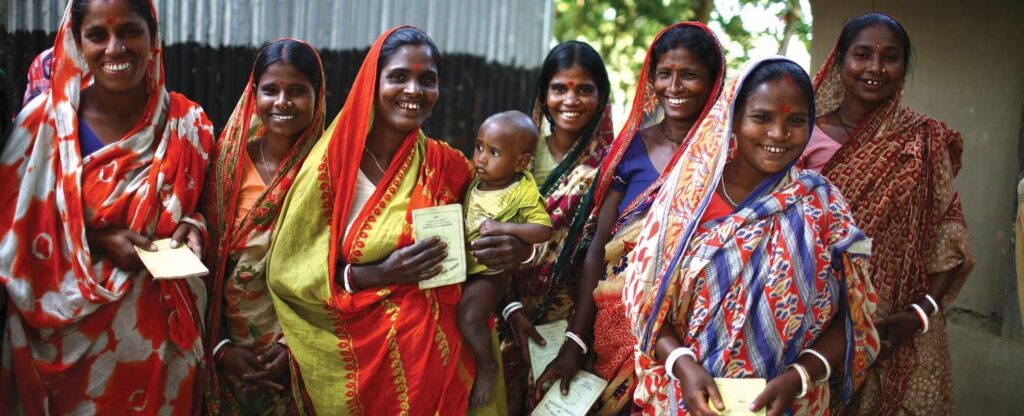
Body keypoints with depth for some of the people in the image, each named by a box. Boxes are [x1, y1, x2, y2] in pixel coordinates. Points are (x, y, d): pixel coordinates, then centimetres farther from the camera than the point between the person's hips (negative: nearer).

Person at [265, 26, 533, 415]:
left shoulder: (446, 164, -2)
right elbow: (288, 271, -9)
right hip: (356, 355, -2)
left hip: (436, 351, 2)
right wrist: (379, 274, -21)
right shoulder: (331, 164, -9)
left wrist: (518, 248, -12)